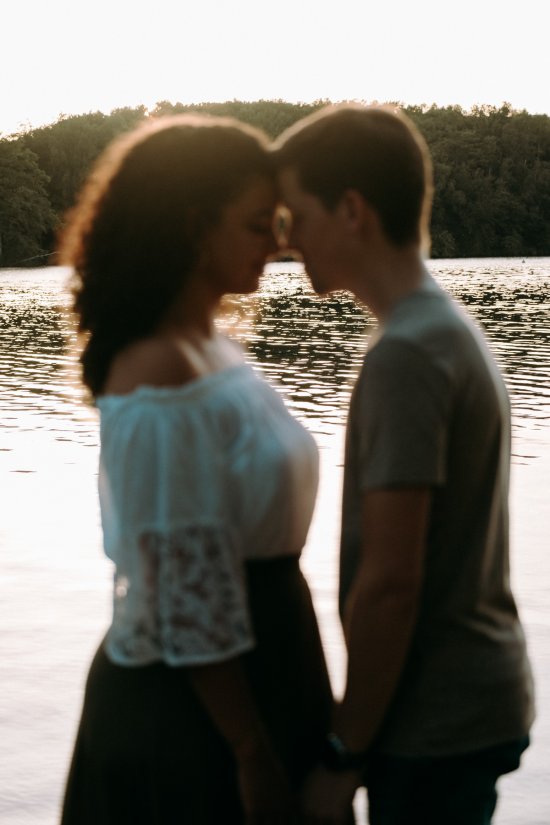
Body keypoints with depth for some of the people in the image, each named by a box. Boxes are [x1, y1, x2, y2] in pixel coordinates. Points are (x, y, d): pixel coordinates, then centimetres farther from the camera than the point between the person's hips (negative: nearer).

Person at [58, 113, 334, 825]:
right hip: (193, 709, -9)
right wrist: (253, 755, -18)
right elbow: (189, 596, -22)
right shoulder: (164, 380, -22)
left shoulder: (210, 350, 7)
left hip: (258, 666, 9)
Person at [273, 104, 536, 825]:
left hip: (436, 726, -9)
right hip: (484, 695, 9)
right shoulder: (455, 328, 10)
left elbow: (390, 580, -23)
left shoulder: (406, 354, -20)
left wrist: (344, 753, -15)